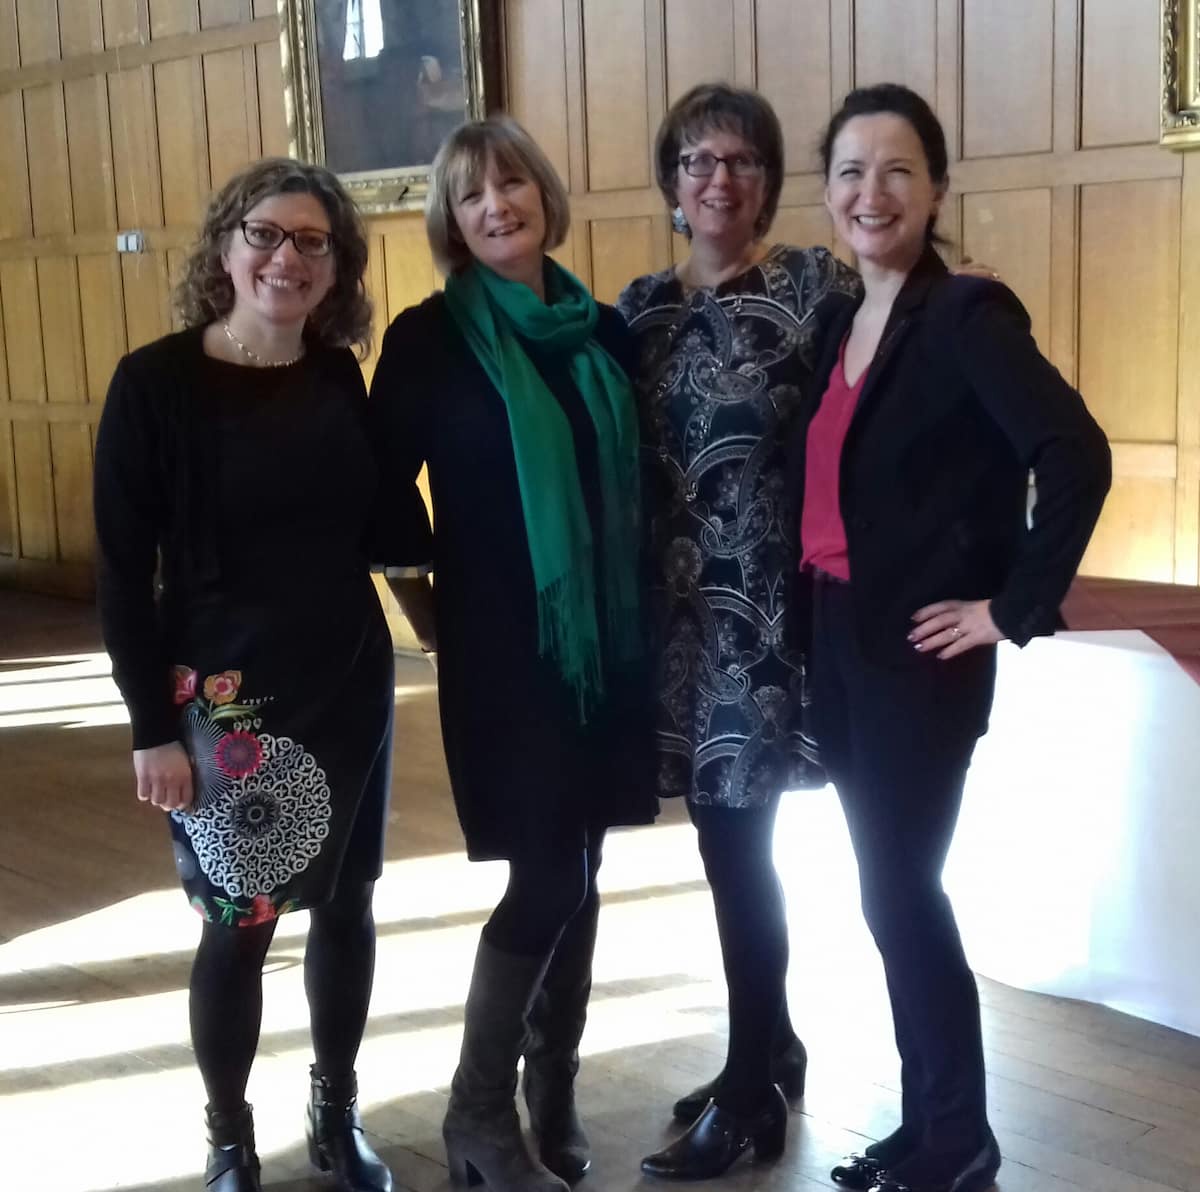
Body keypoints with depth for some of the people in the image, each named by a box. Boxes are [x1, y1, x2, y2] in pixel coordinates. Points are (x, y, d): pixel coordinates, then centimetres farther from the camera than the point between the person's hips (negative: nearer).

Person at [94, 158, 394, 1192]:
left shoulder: (340, 379, 1)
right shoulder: (157, 382, -11)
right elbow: (123, 569, -10)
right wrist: (153, 726, -12)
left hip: (351, 684, 4)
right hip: (225, 698, -4)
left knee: (347, 902, 12)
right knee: (240, 921, 4)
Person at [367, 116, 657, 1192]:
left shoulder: (605, 331, 6)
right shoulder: (429, 337, -6)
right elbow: (385, 488, -2)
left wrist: (638, 603, 10)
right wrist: (426, 607, 2)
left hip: (608, 642, 5)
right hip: (503, 646, -4)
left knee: (579, 870, 11)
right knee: (546, 876, -6)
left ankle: (553, 1094, 27)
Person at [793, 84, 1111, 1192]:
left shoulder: (967, 314, -13)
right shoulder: (844, 328, 10)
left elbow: (1077, 456, -24)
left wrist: (1015, 610, -19)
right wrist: (817, 623, 7)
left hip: (921, 654, -8)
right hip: (838, 643, 8)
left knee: (902, 893, -1)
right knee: (891, 892, 14)